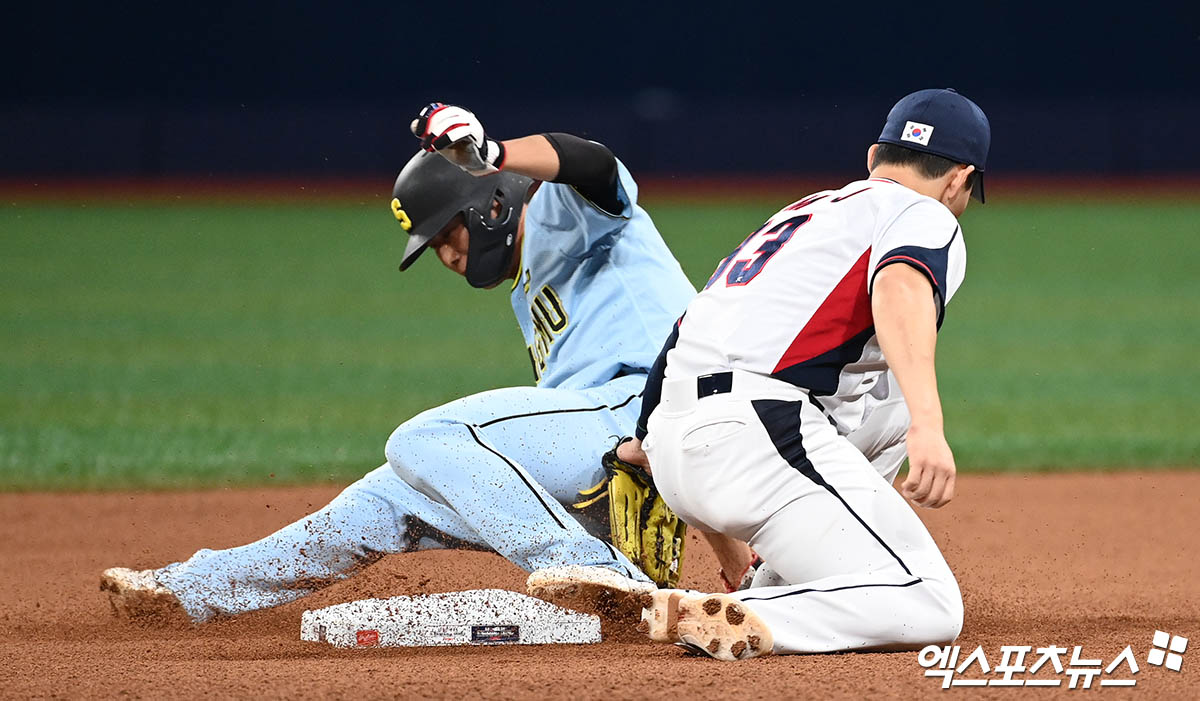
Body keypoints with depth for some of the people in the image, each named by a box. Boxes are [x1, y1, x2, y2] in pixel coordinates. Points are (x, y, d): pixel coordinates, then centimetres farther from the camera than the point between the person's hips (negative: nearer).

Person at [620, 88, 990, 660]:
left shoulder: (802, 210, 30)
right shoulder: (926, 216, 6)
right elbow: (900, 289, -19)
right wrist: (928, 427, -34)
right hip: (755, 438, -9)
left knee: (893, 392, 30)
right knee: (930, 611, -10)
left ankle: (777, 586, 17)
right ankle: (733, 622, -27)